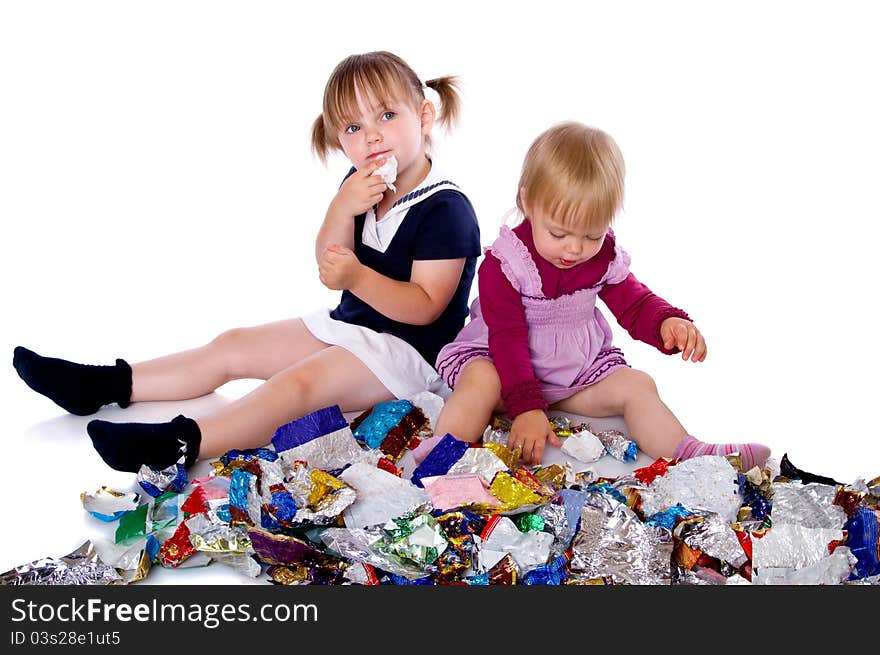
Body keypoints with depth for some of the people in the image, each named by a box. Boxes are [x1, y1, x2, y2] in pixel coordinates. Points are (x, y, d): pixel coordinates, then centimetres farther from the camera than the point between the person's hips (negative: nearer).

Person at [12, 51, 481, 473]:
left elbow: (426, 307, -22)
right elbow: (329, 265, -1)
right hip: (348, 323, 9)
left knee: (300, 380, -31)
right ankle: (105, 385, 9)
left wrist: (358, 277, -35)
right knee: (232, 346, 6)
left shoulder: (445, 210, -20)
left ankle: (180, 443, -47)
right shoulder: (362, 185, 3)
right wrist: (342, 208, -19)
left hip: (406, 348, -9)